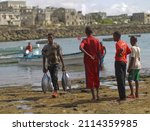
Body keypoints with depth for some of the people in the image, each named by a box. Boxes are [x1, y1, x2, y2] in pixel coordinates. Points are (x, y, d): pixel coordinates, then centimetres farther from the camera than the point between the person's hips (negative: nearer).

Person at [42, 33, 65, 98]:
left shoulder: (57, 46, -2)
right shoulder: (45, 47, 5)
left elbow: (60, 56, -1)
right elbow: (44, 58, 9)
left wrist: (63, 65, -3)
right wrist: (44, 67, 6)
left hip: (56, 63, -4)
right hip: (49, 65, 4)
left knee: (55, 76, -21)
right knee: (53, 79, 8)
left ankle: (55, 91, -22)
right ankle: (57, 91, 21)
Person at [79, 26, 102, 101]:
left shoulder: (85, 40, -5)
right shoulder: (97, 41, 2)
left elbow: (81, 48, -26)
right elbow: (99, 52, 0)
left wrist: (88, 55, -25)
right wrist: (99, 62, 6)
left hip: (88, 61, -3)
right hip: (95, 61, 3)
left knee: (90, 78, 2)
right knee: (96, 77, 15)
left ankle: (94, 96, -1)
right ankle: (97, 95, 19)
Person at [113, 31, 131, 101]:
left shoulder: (118, 43, -13)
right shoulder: (124, 43, 13)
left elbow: (121, 49, -32)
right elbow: (129, 51, 14)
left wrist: (118, 54, -16)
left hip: (119, 62, -9)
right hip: (124, 61, 9)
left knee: (120, 80, -6)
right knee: (123, 79, 15)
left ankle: (122, 96, -6)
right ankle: (123, 95, 20)